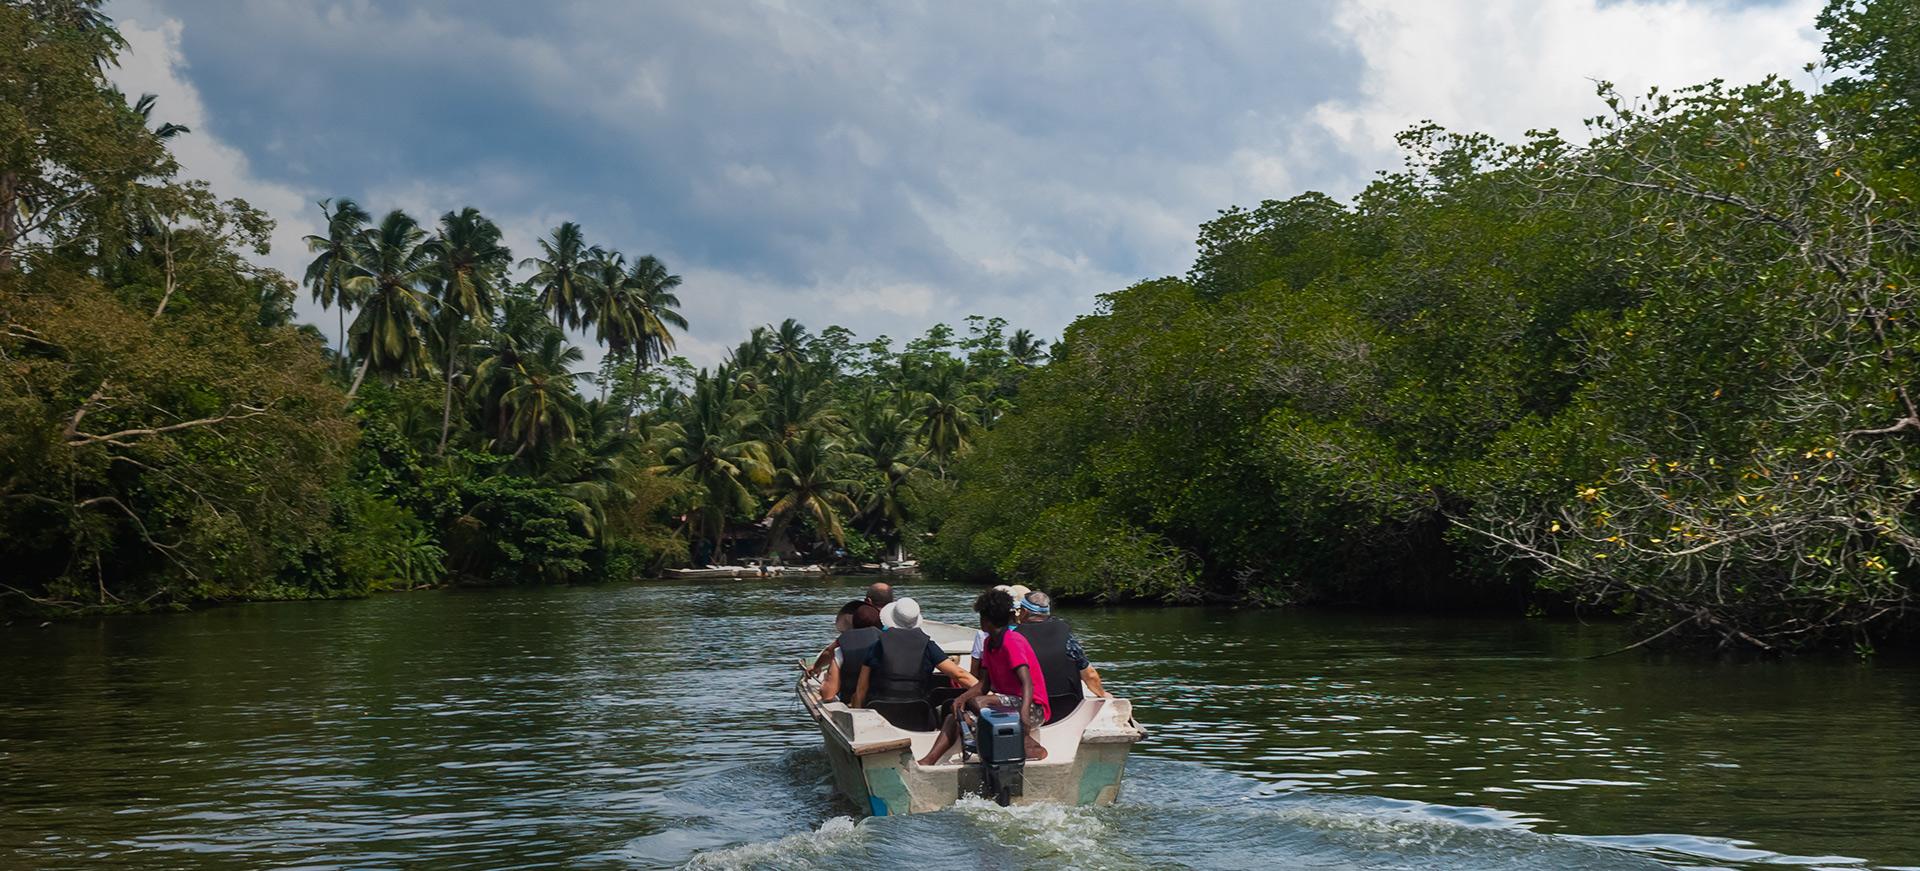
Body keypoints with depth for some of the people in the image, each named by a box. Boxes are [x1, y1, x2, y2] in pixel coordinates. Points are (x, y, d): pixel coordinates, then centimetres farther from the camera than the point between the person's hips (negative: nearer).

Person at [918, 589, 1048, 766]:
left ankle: (1031, 746, -30)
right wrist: (963, 697, -4)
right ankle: (929, 761, -12)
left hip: (1034, 708, -9)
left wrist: (1024, 713, -44)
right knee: (956, 718, 3)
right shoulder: (989, 643, 12)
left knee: (977, 703, -30)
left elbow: (1027, 682, -28)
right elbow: (987, 684, 14)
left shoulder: (1012, 642, -16)